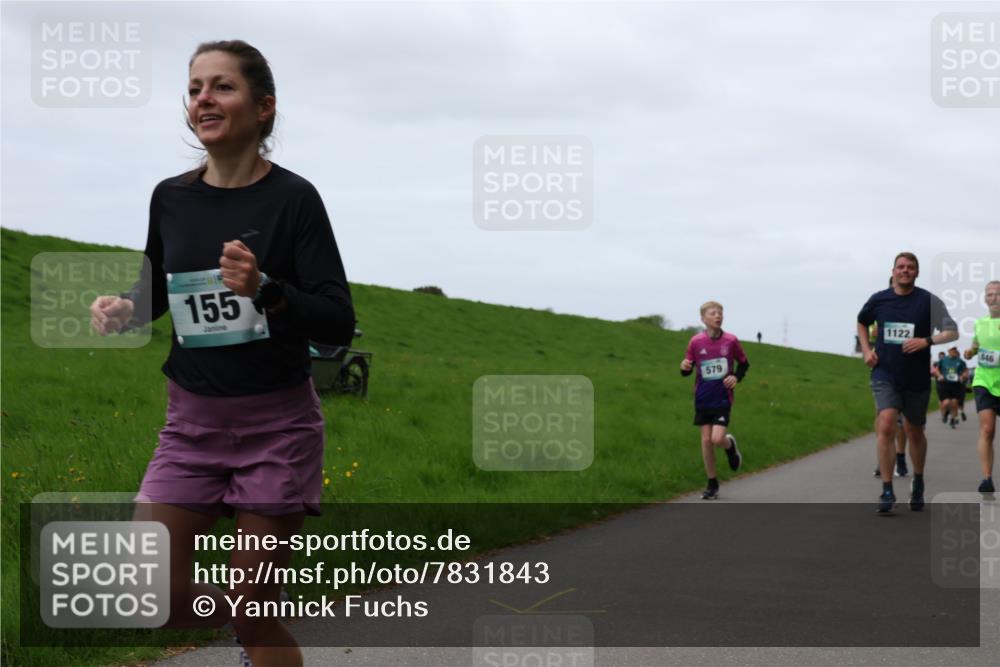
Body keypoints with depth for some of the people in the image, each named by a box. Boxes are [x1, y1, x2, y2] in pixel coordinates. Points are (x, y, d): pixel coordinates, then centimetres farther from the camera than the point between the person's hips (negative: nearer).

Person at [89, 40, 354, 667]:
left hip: (278, 425, -4)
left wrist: (265, 290, -30)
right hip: (193, 424, 4)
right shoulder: (171, 198, 2)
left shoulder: (292, 198, -11)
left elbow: (339, 322, -13)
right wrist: (122, 309, -5)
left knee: (255, 607, -1)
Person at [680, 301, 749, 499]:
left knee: (718, 438, -16)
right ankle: (712, 485, 15)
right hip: (702, 399, 2)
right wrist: (684, 368, -18)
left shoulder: (731, 341, -4)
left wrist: (736, 377, -8)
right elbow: (687, 371, 5)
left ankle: (731, 446, 23)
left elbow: (744, 363, 10)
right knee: (706, 440, 2)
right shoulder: (696, 341, -3)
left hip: (723, 399, -2)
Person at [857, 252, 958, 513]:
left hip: (917, 380, 0)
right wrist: (866, 350, 9)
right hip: (885, 376, 0)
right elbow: (862, 322, 23)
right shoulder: (878, 300, 3)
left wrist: (926, 341, -20)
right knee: (886, 425, -18)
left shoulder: (929, 301, -4)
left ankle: (918, 483, 38)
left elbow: (952, 332, -4)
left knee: (915, 432, 13)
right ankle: (887, 491, -16)